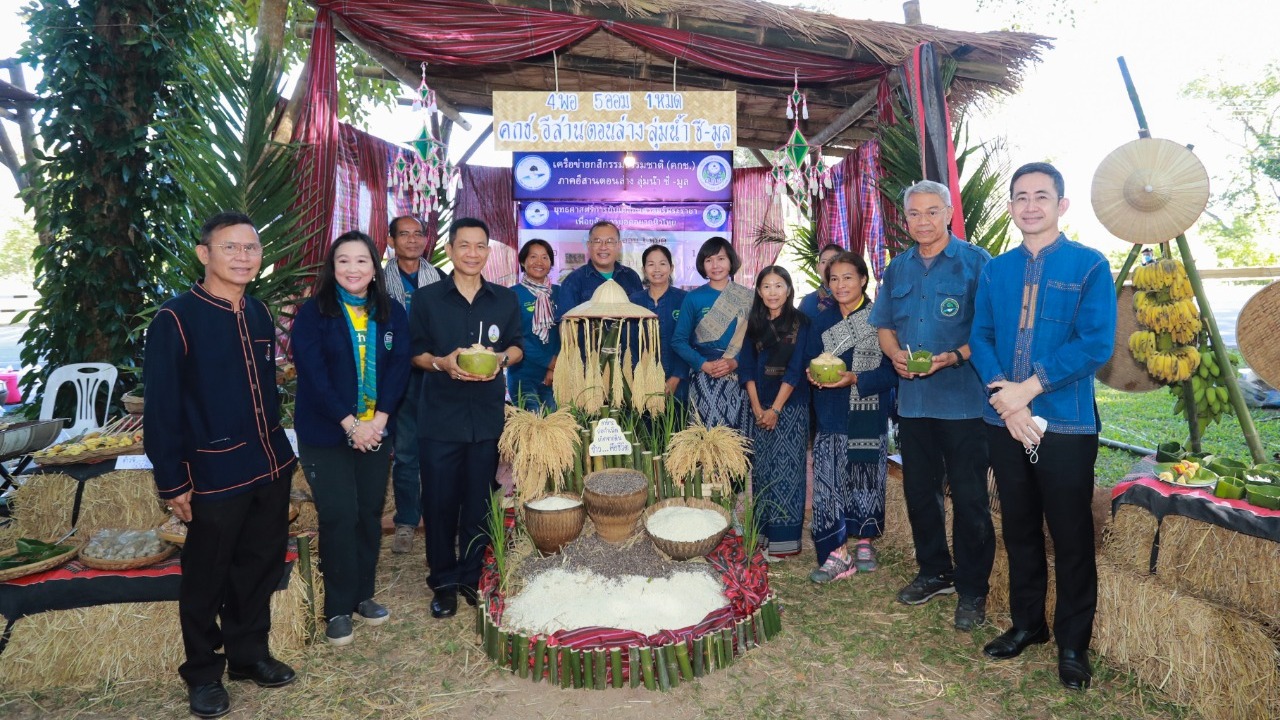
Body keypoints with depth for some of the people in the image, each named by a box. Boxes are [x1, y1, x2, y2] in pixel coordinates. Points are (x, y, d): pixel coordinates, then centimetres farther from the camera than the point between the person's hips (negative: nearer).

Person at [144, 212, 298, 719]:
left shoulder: (259, 314, 7)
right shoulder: (175, 320, -13)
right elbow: (161, 408, -12)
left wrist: (275, 448, 14)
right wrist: (172, 482, -12)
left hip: (271, 465, 6)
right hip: (214, 474, -6)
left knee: (260, 567, 17)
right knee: (206, 578, 11)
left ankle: (249, 654, 36)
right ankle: (203, 672, 30)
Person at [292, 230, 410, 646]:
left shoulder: (391, 314, 5)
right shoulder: (313, 313, -5)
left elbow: (398, 368, -2)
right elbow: (313, 373, -12)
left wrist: (379, 418, -14)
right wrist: (350, 424, -17)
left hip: (376, 430, 3)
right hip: (326, 433, -3)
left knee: (370, 512, 9)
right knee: (339, 516, -2)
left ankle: (363, 594, 25)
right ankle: (338, 608, 13)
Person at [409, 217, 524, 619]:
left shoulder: (505, 299, 7)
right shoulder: (426, 298, 2)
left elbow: (517, 347, 13)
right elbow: (414, 352, 4)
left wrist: (502, 358, -9)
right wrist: (441, 362, -16)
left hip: (488, 416, 2)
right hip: (440, 416, -1)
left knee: (480, 502, 9)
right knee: (439, 501, 4)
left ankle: (472, 576, 26)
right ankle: (443, 582, 20)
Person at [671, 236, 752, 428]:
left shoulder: (747, 298, 5)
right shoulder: (693, 298, 3)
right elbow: (678, 341, 2)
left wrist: (735, 362, -13)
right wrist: (704, 364, -12)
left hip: (737, 377, 1)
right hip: (702, 376, -1)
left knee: (735, 432, -1)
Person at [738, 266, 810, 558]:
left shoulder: (800, 323, -1)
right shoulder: (754, 324, 11)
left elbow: (795, 370, -7)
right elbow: (747, 368, 6)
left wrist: (776, 409, -12)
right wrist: (757, 408, -5)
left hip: (790, 407, -4)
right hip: (759, 408, 4)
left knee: (786, 469, -4)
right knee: (761, 470, 6)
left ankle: (786, 538, 2)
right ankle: (764, 533, 16)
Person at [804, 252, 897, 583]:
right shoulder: (822, 321, 9)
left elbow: (891, 370, -8)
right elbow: (809, 361, 12)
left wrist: (855, 379, -20)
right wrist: (813, 375, -10)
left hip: (868, 415, -2)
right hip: (831, 416, 3)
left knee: (866, 478, 7)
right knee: (828, 481, -4)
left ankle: (865, 543, 26)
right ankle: (837, 553, 3)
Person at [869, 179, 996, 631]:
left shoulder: (975, 262, -4)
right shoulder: (897, 269, 12)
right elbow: (884, 326, 16)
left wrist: (954, 357, -22)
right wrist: (895, 353, -4)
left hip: (964, 400, -5)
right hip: (913, 399, 6)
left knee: (969, 498, 2)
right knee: (919, 492, 15)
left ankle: (972, 590, 17)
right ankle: (935, 573, 32)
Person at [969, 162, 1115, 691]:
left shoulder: (1090, 266, -3)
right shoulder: (995, 270, 9)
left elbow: (1096, 344, -13)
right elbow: (981, 338, 2)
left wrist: (1028, 388, -17)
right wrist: (1007, 400, -12)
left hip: (1066, 424, -3)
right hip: (1006, 422, 4)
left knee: (1071, 537, 6)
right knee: (1019, 529, 15)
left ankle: (1073, 643, 23)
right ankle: (1026, 623, 32)